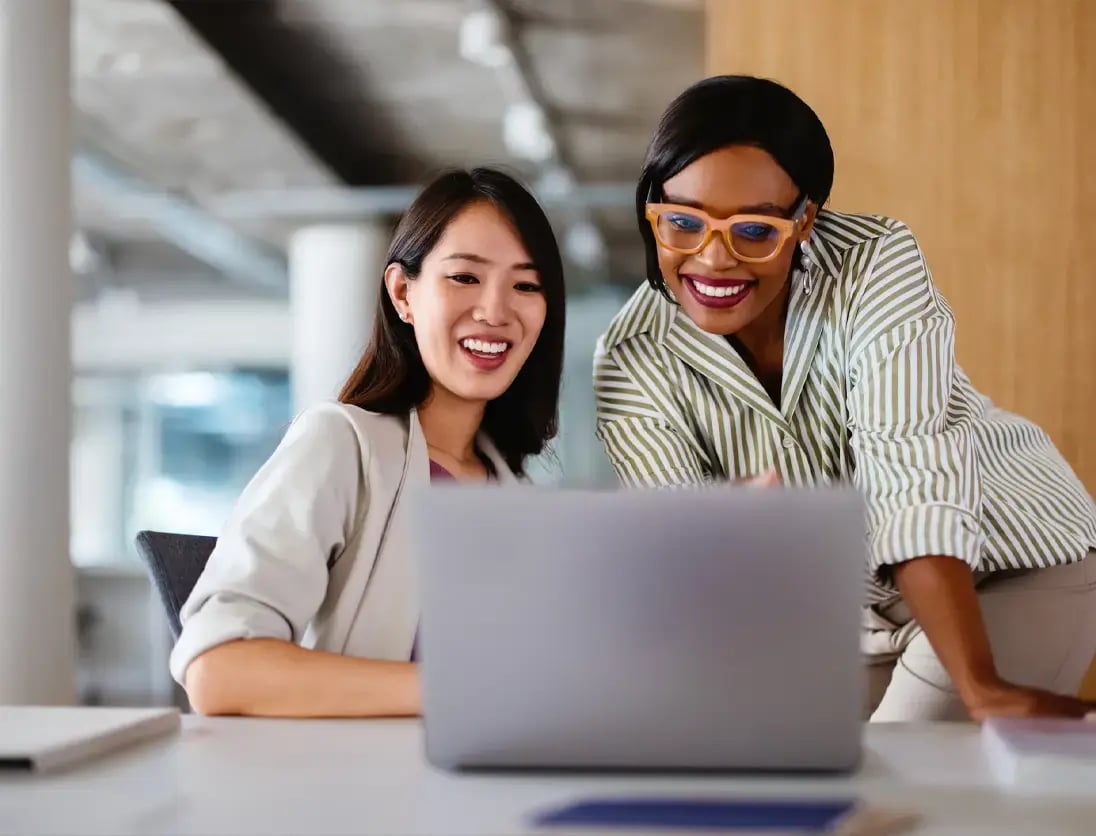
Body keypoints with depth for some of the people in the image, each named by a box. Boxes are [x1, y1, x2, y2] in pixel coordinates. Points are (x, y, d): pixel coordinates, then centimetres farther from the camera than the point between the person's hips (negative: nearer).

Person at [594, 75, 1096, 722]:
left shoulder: (878, 264, -24)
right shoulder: (631, 367, -16)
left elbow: (917, 485, -32)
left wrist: (980, 689, -41)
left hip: (1014, 567, -3)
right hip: (850, 615, 3)